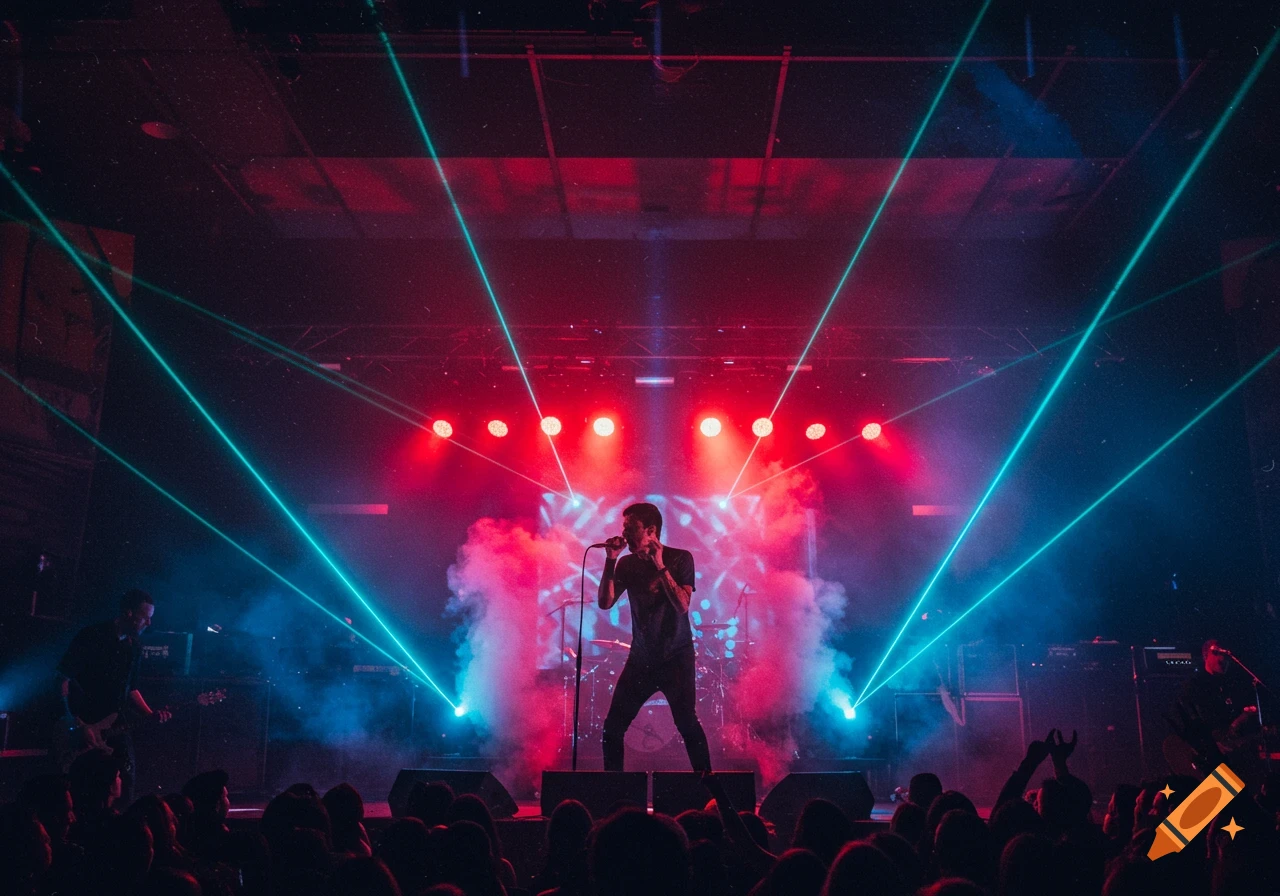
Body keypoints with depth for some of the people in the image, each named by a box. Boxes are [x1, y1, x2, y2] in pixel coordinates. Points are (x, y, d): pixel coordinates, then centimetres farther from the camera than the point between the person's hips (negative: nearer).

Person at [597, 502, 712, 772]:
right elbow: (605, 603, -6)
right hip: (640, 658, 4)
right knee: (612, 727, 0)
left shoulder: (680, 558, -7)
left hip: (676, 657, -4)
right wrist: (610, 560, -13)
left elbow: (682, 605, -18)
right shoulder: (627, 564, 4)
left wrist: (660, 566, -21)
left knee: (686, 724, -14)